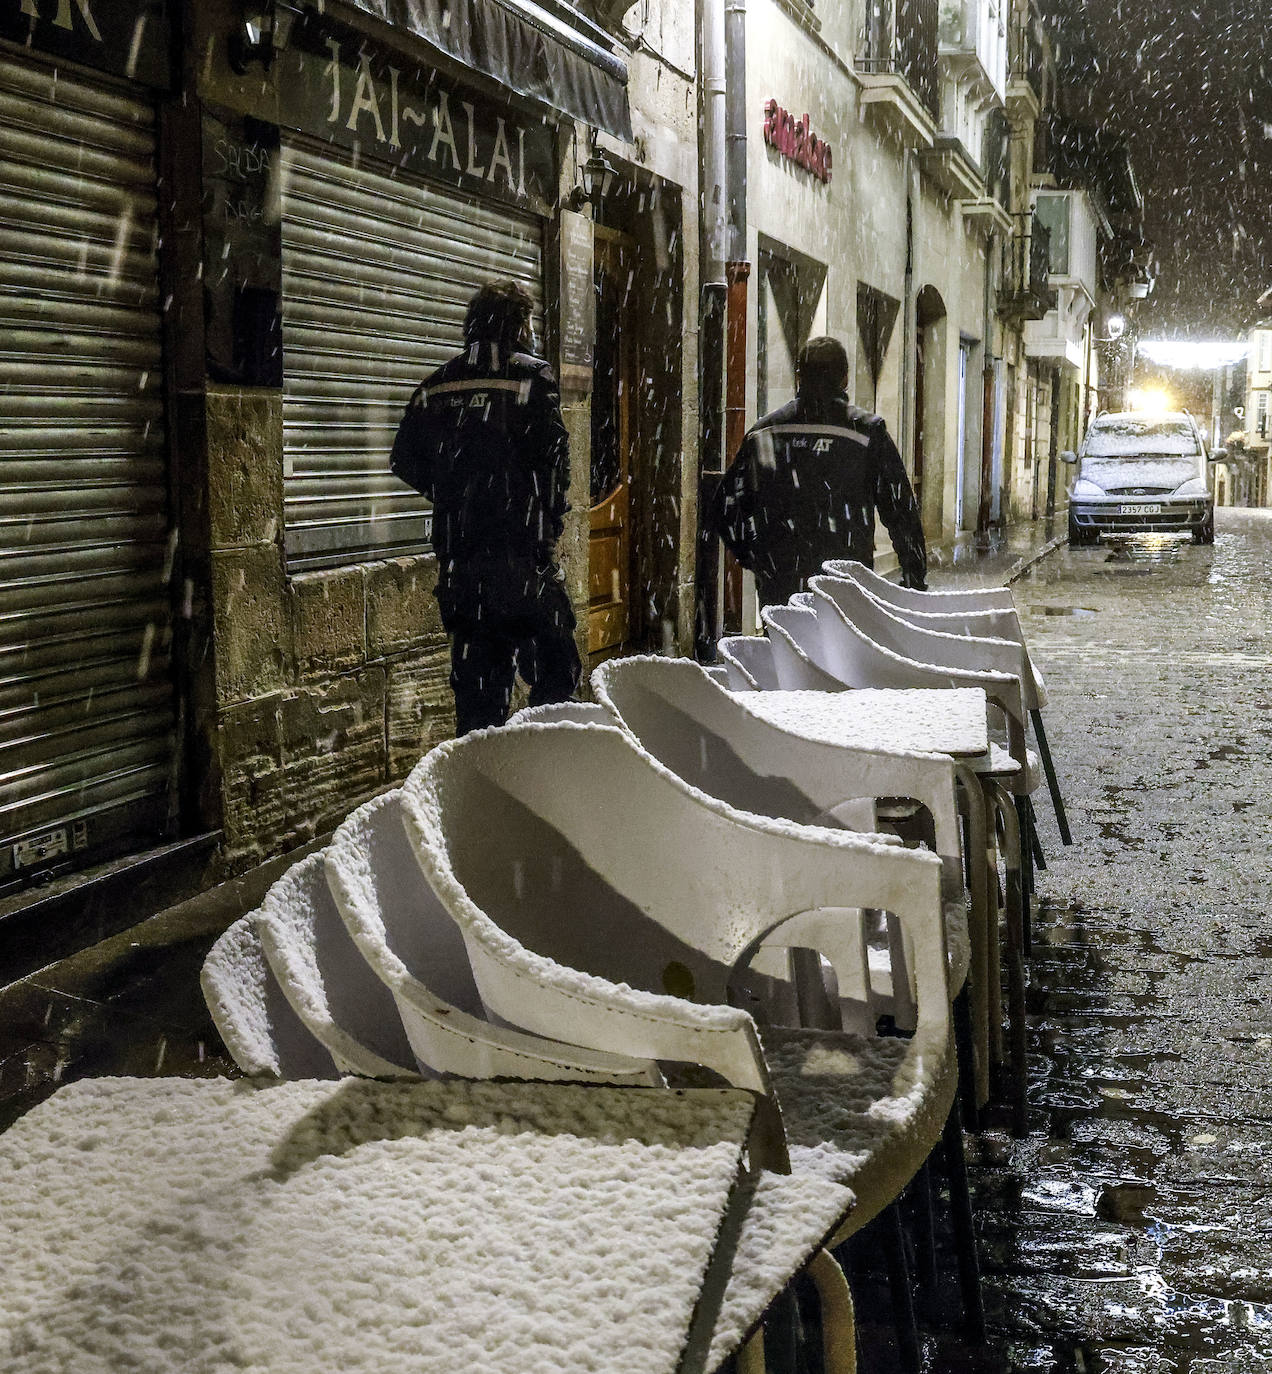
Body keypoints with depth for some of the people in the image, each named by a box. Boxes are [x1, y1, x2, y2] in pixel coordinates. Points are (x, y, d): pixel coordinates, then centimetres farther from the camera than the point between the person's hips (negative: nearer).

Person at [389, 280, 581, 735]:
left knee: (475, 667, 11)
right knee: (553, 665, 3)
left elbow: (405, 461, 11)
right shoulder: (533, 376, -5)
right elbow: (552, 457, -12)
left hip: (458, 548, 5)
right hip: (520, 547, -5)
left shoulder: (437, 385, 10)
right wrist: (550, 518, 1)